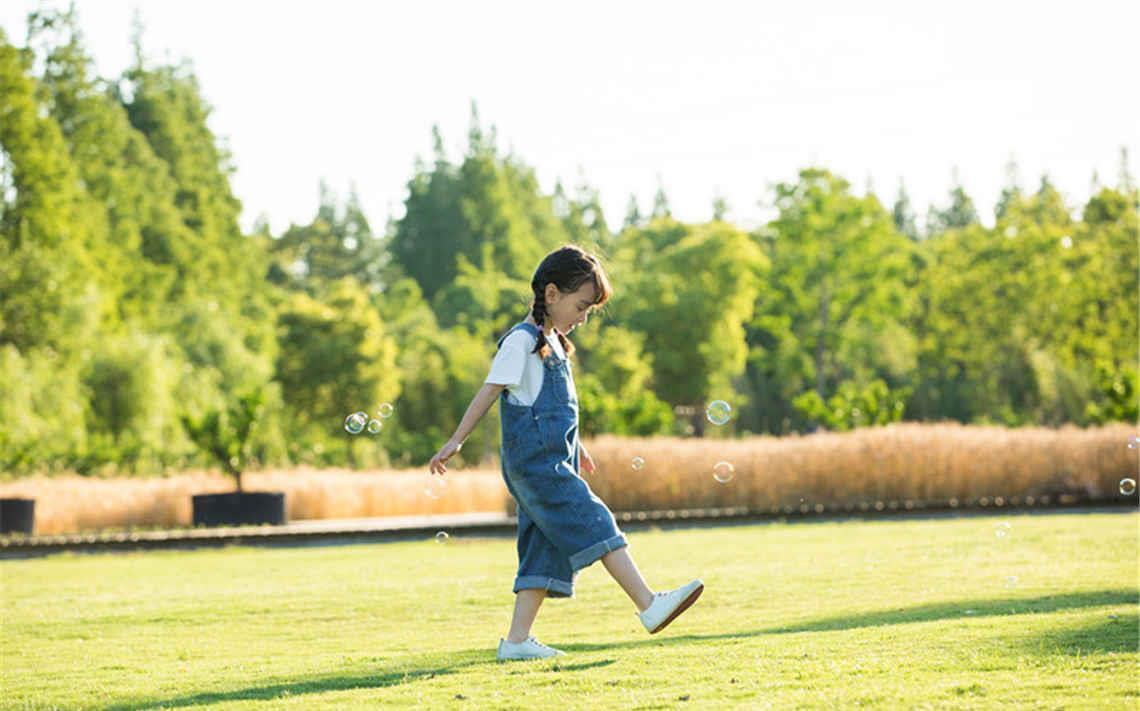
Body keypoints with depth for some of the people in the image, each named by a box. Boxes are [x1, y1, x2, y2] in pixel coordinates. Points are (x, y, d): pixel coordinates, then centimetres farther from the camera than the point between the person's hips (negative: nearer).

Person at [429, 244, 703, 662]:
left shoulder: (553, 342, 20)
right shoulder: (521, 342, -8)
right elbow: (490, 392, -10)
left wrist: (576, 447, 36)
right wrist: (456, 442, -10)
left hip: (552, 464, 10)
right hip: (534, 463, -10)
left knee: (546, 551, 5)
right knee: (594, 525, -15)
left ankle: (517, 639, 4)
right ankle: (649, 607, -20)